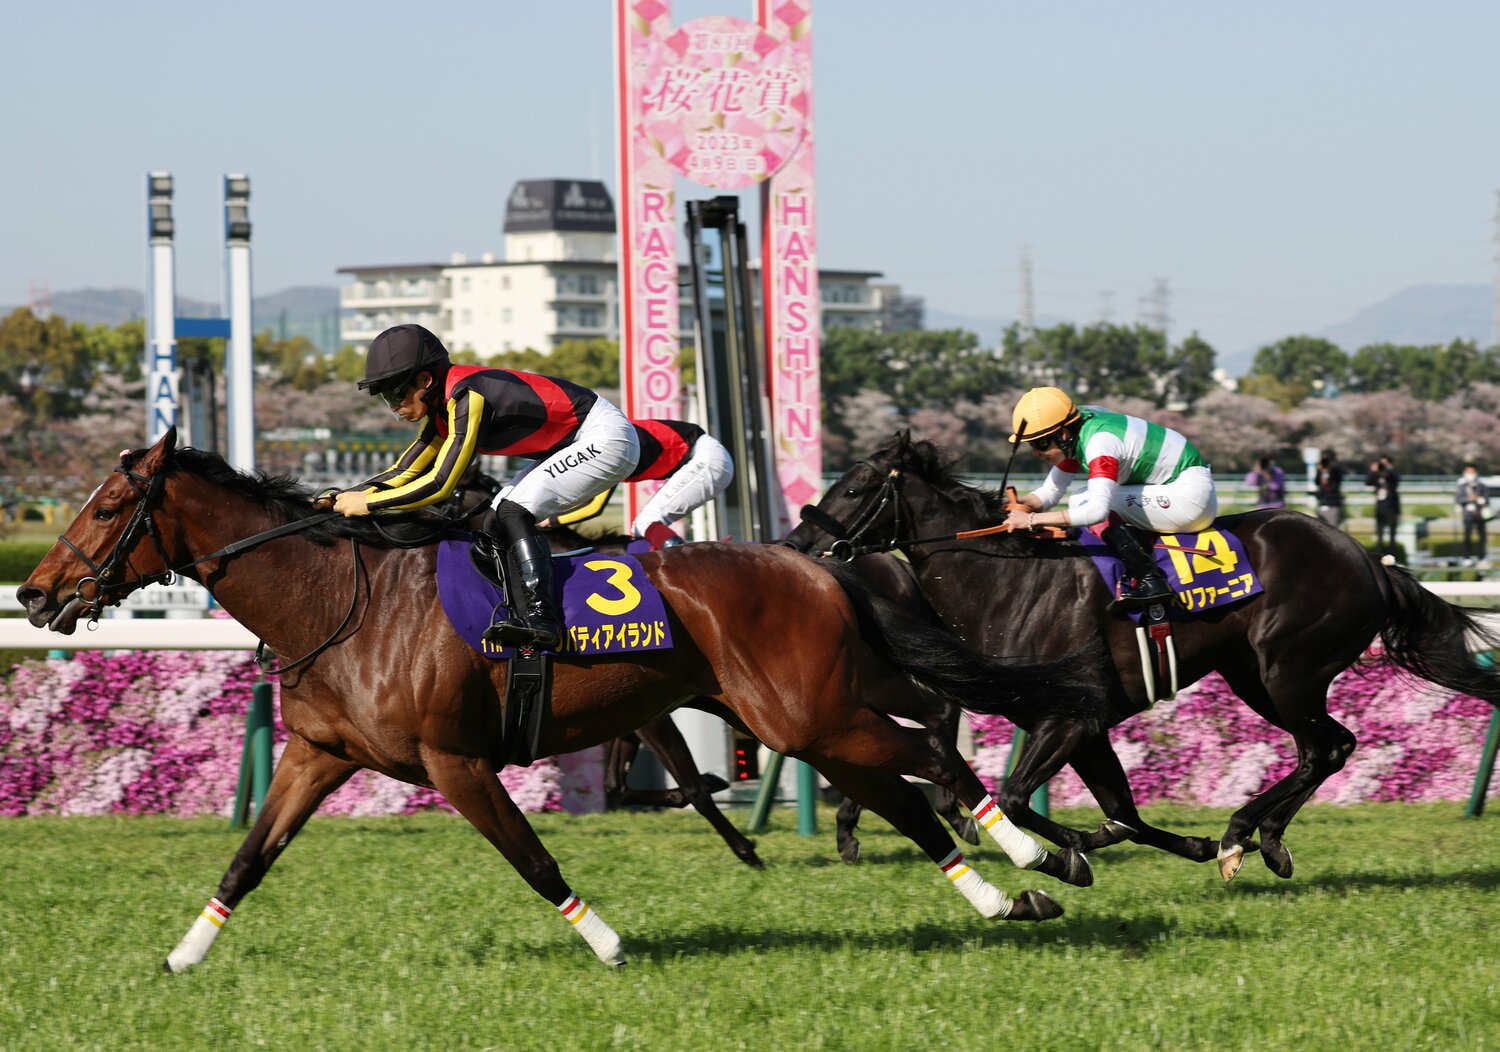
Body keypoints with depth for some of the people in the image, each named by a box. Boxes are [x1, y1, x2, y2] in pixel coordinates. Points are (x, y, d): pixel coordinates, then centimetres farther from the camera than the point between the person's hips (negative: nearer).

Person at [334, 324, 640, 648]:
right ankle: (521, 614, -1)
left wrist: (368, 503, -19)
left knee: (513, 511, -20)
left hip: (606, 438, -10)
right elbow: (403, 473, 10)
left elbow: (441, 484, -25)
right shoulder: (443, 410, 6)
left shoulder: (466, 398, -24)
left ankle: (540, 618, -24)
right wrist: (340, 498, -1)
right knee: (497, 522, 4)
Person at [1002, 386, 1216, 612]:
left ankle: (1150, 581, -23)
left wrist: (1032, 519, -36)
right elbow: (1051, 492, 7)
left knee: (1086, 504, -20)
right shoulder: (1073, 436, 1)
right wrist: (1018, 505, -14)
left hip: (1192, 491, -10)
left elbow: (1098, 509, -36)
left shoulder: (1099, 442, -26)